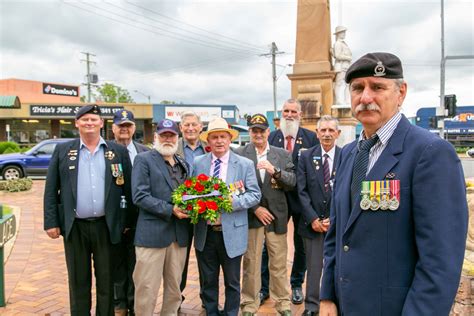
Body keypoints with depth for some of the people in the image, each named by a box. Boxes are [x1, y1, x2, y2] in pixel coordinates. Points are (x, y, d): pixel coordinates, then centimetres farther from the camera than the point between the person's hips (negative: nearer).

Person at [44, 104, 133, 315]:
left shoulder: (118, 151, 2)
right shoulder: (62, 151, 4)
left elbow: (128, 188, 3)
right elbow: (51, 189, 3)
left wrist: (128, 221, 0)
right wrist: (51, 222, -2)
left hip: (106, 226, 0)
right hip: (74, 227, 0)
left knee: (106, 280, 12)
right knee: (78, 281, 13)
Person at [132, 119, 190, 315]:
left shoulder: (183, 164, 17)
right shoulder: (144, 160, -2)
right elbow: (140, 196, -12)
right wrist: (170, 210, -18)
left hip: (179, 233, 6)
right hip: (153, 233, -5)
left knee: (175, 286, 14)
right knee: (147, 288, 2)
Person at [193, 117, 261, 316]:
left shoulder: (245, 164, -3)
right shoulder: (197, 163, 3)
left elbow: (255, 194, -6)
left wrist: (234, 201, -21)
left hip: (231, 233, -2)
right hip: (205, 233, 2)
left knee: (232, 282, 13)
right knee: (208, 281, 16)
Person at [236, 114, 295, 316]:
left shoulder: (283, 154, 8)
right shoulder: (239, 154, 0)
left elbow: (292, 183, 1)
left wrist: (275, 171, -16)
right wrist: (255, 208, -9)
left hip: (276, 215, 2)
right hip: (251, 215, -2)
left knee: (279, 263, 10)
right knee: (251, 262, 8)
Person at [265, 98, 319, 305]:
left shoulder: (311, 137, -2)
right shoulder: (271, 137, 3)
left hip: (301, 198, 0)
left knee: (301, 245, 14)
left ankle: (297, 285, 33)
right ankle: (264, 286, 20)